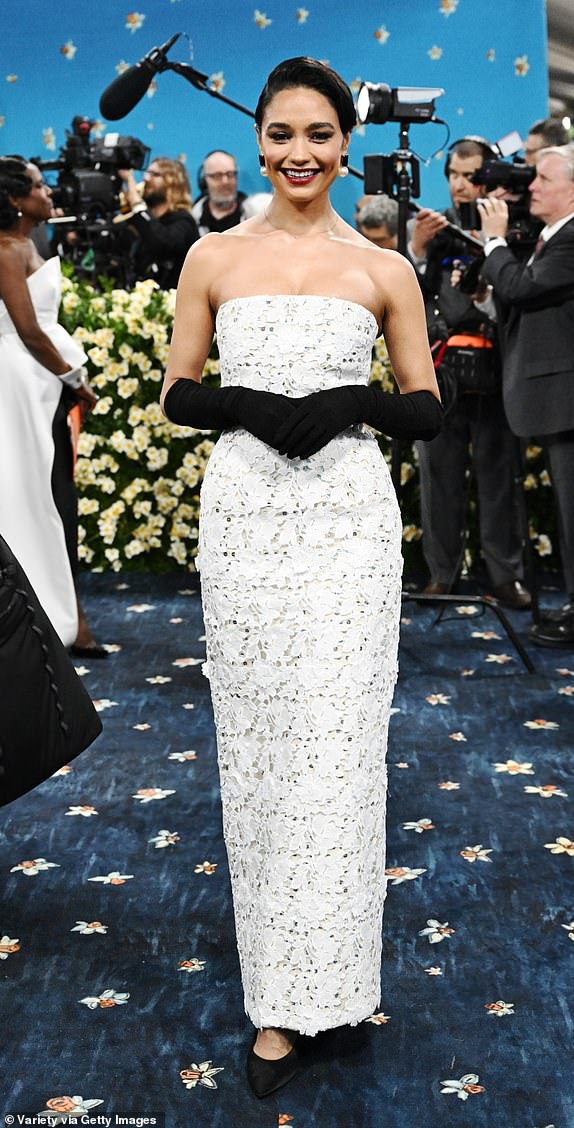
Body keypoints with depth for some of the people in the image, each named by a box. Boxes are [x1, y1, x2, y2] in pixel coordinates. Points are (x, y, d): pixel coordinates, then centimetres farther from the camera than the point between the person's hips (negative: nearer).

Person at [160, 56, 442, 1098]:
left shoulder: (384, 269, 5)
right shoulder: (214, 257, 7)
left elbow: (427, 411, 7)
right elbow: (177, 394, 8)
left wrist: (353, 403, -12)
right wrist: (250, 405, -12)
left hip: (348, 518, 0)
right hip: (244, 514, 1)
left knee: (335, 743, 0)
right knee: (255, 738, 5)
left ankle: (303, 989, 16)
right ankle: (277, 983, 21)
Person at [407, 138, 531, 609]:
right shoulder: (435, 227, 13)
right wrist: (417, 248, -8)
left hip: (492, 371, -2)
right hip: (440, 371, 3)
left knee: (499, 474, 0)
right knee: (440, 475, 5)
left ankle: (507, 574, 8)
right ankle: (442, 574, 13)